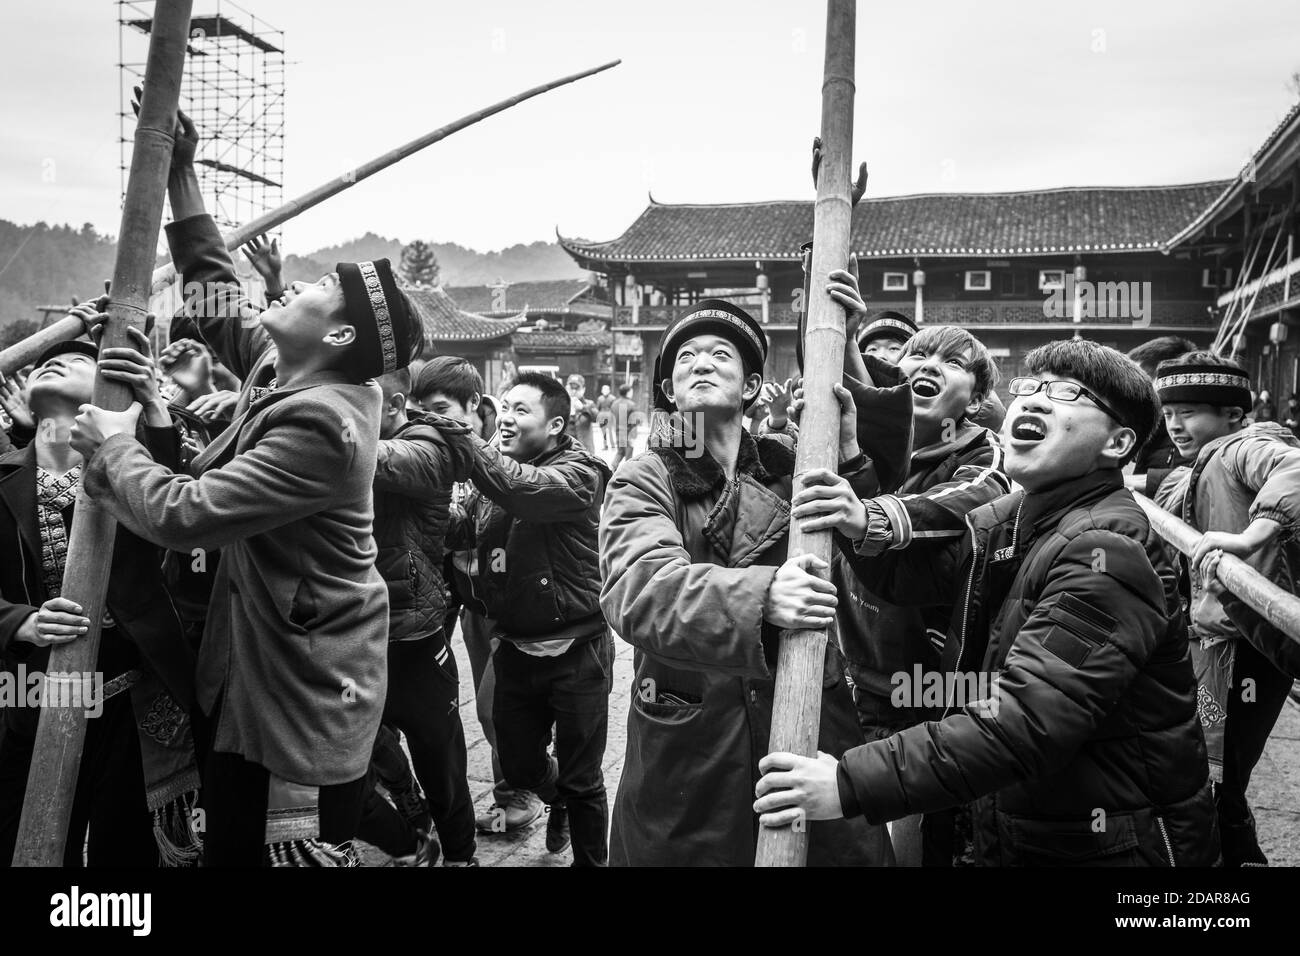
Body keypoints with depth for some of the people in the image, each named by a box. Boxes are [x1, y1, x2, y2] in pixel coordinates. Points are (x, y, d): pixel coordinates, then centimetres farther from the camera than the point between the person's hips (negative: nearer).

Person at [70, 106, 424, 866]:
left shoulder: (320, 425, -26)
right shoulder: (282, 368, 2)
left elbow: (181, 514, -27)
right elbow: (217, 291, 17)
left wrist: (115, 443, -9)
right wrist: (180, 173, 14)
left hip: (307, 704, -10)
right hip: (255, 684, 10)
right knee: (228, 850, 23)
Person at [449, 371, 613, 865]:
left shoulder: (579, 472, -15)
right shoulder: (493, 476, 6)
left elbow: (524, 489, -33)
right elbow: (455, 530, -3)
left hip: (575, 652, -6)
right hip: (514, 650, 6)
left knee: (581, 781, 9)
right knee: (518, 767, 22)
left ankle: (590, 859, 33)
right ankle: (557, 799, 55)